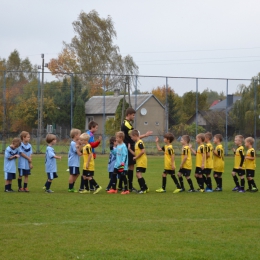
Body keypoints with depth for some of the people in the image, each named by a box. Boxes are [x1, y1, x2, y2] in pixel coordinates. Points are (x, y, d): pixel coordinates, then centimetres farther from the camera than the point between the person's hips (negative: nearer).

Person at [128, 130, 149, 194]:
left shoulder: (140, 143, -13)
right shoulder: (137, 143, 17)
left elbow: (143, 151, -23)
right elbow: (135, 154, 17)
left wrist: (136, 157, -18)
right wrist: (129, 149, 11)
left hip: (142, 161, -10)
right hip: (139, 162, 10)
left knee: (138, 174, -15)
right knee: (138, 175, 13)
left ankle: (143, 188, -12)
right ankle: (145, 188, 21)